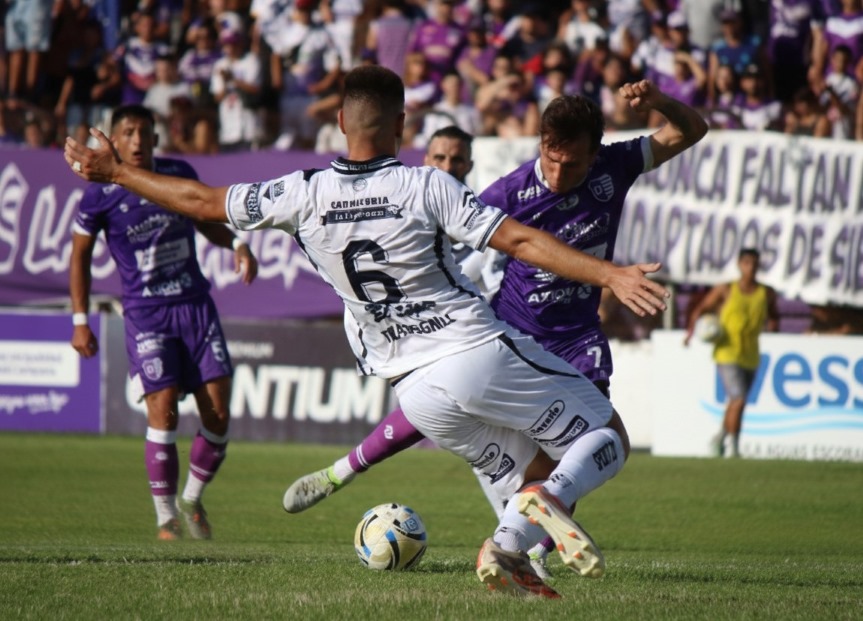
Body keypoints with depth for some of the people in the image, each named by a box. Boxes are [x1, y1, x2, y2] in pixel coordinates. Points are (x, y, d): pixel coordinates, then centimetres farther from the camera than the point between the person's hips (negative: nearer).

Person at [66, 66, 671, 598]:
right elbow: (520, 241, -14)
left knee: (535, 471, 21)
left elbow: (201, 201, 10)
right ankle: (552, 497, -23)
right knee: (607, 439, 9)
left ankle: (507, 546, -11)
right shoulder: (427, 186, -10)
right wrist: (610, 274, -13)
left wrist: (114, 170, 23)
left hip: (417, 389, 5)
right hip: (482, 352, -5)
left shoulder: (304, 195, 0)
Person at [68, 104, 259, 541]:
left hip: (195, 304, 3)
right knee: (163, 412, -14)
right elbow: (80, 255, 4)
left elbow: (205, 220, 20)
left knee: (218, 414, -3)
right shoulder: (100, 196, -7)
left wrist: (236, 244, 0)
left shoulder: (179, 174, 2)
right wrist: (80, 320, 0)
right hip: (145, 313, -3)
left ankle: (192, 500, 20)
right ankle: (165, 517, -1)